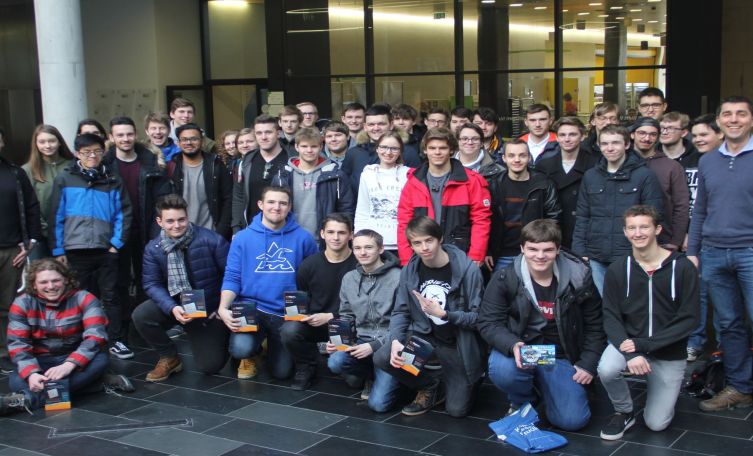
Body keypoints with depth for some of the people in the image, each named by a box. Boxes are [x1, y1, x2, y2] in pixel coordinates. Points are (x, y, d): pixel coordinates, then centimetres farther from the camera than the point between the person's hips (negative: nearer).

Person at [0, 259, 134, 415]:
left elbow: (95, 337, -22)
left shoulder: (84, 299, -11)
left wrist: (69, 365, -38)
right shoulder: (22, 304, -6)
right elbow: (18, 344, -12)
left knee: (101, 360, -33)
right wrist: (31, 373, -32)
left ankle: (29, 398, -44)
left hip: (75, 359, -1)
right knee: (16, 381, -32)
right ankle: (102, 383, -35)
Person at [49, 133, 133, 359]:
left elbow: (124, 213, 5)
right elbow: (57, 217, 2)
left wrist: (117, 243, -4)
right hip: (76, 251, 0)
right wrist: (58, 250, -2)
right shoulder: (64, 179, 2)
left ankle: (115, 341, 10)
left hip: (106, 249, 0)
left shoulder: (113, 181, 6)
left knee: (110, 297, 4)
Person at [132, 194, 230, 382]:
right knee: (141, 316, -25)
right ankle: (169, 357, 1)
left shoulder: (210, 240, -18)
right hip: (176, 306, 3)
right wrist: (172, 308, -26)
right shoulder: (153, 248, -7)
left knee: (210, 366, -6)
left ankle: (221, 340, 31)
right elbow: (152, 284, -9)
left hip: (211, 309, -3)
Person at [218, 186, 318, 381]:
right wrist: (223, 308, -18)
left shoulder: (303, 238, -2)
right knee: (240, 348, -29)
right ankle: (250, 353, 13)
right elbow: (232, 278, -3)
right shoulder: (243, 237, -1)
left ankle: (273, 346, 36)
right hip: (251, 307, 0)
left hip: (288, 313, 1)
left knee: (282, 373, 0)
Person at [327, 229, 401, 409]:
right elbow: (345, 316, 16)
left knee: (378, 403, -19)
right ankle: (371, 376, 7)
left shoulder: (398, 277, -10)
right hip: (361, 340, 5)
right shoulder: (349, 279, 9)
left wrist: (374, 346, -17)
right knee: (335, 362, -27)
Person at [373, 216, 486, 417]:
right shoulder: (409, 271, -1)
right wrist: (396, 340, -19)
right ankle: (431, 385, 7)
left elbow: (478, 317, -14)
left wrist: (443, 313, -26)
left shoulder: (468, 270, -16)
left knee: (457, 409, -8)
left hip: (458, 344, -3)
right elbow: (400, 312, 0)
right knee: (382, 358, -22)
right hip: (423, 335, 4)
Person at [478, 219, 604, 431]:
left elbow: (594, 325, 6)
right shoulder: (504, 279, -10)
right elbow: (488, 322, -11)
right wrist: (513, 346, -30)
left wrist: (588, 364, -1)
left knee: (572, 420, -13)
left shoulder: (579, 278, -6)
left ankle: (542, 388, 23)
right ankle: (523, 399, 3)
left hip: (561, 357, 1)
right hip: (519, 350, -1)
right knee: (501, 370, -35)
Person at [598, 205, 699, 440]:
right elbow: (611, 318, -7)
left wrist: (644, 344, -19)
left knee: (656, 424, -2)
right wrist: (630, 353, -25)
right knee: (606, 370, -32)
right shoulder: (617, 270, -4)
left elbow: (689, 320, -12)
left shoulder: (682, 268, -10)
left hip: (669, 354, -1)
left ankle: (654, 386, 31)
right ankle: (624, 412, 1)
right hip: (628, 341, 1)